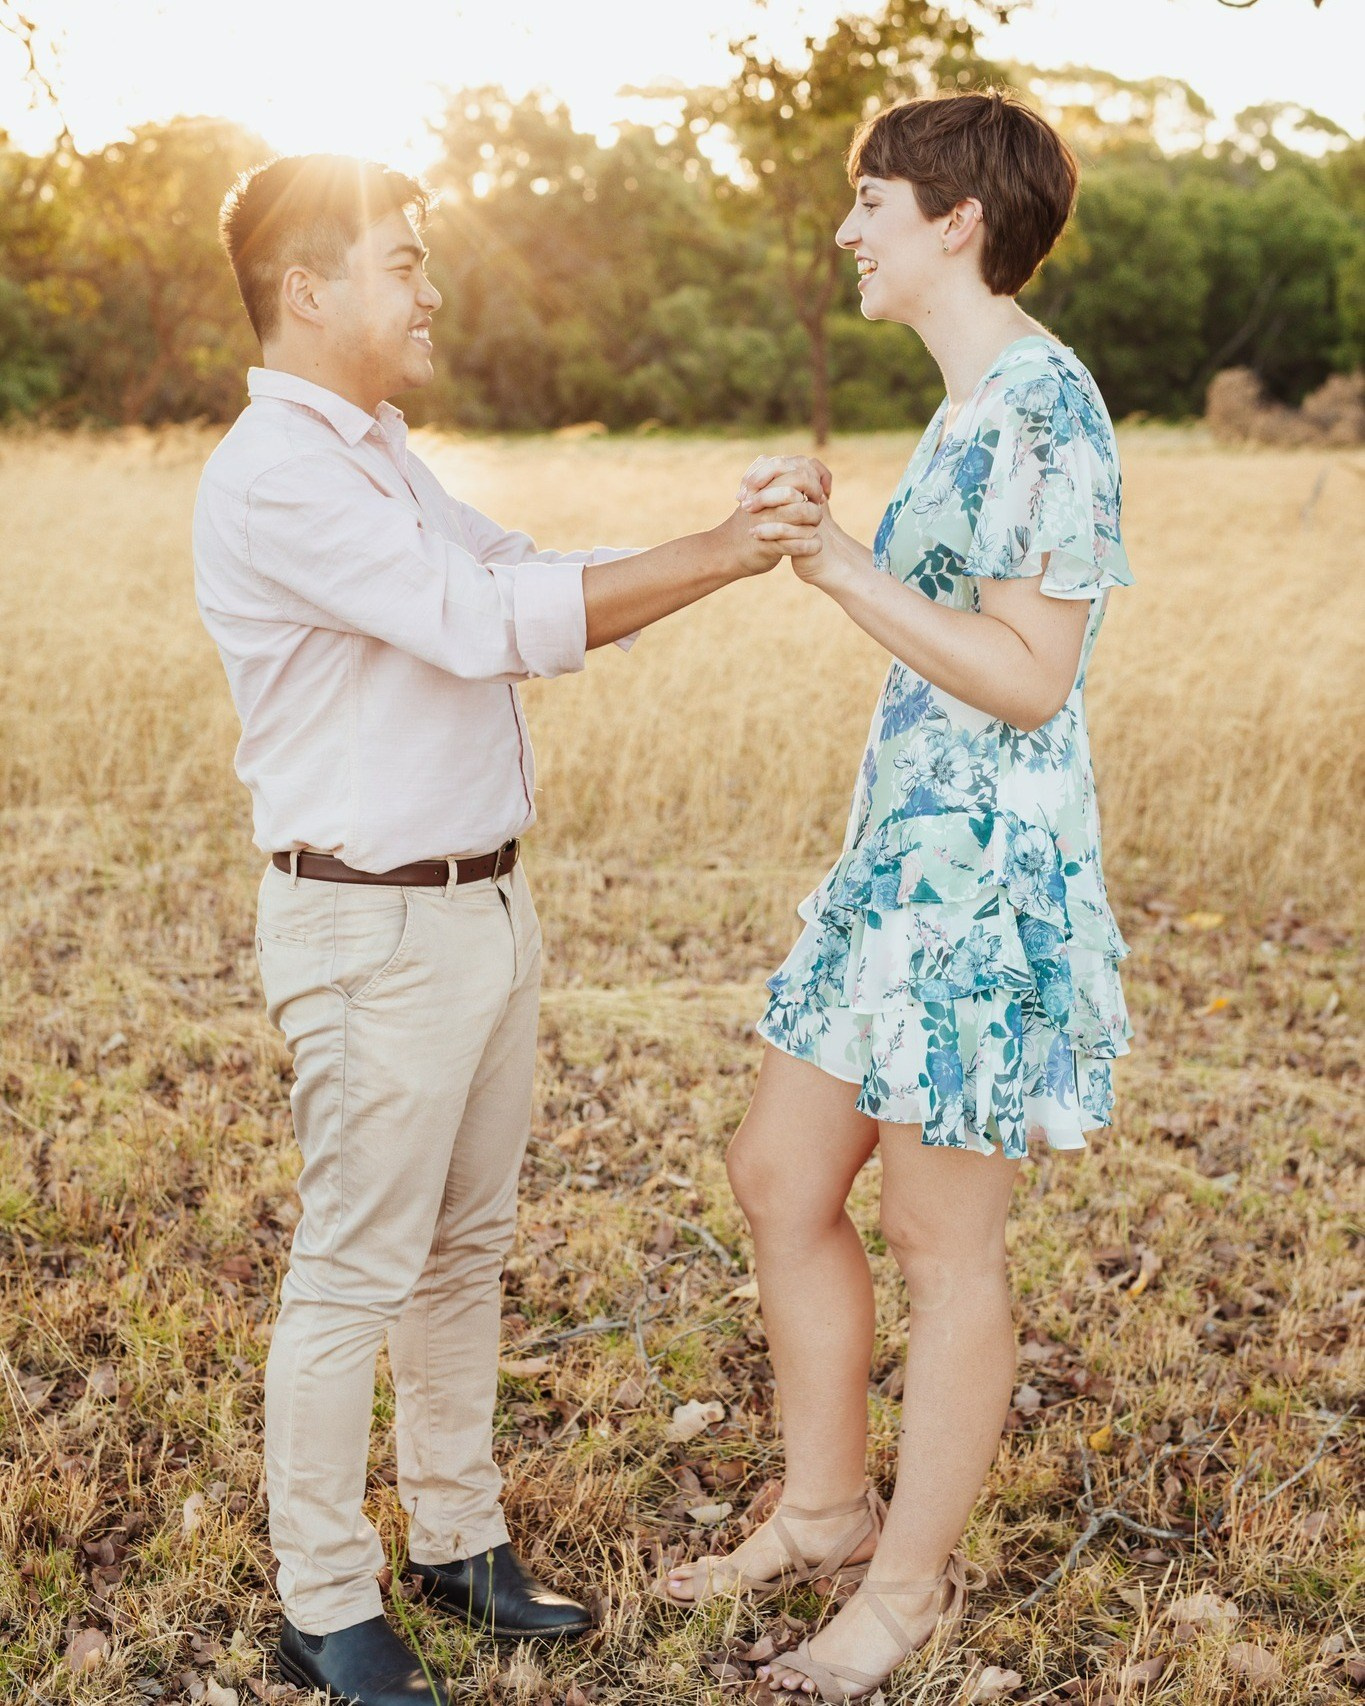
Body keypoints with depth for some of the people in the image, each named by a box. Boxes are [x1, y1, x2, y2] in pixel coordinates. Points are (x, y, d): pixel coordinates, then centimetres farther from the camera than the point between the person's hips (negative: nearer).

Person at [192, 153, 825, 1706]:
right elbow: (487, 622, -24)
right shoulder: (271, 483, -17)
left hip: (484, 904, 9)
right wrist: (711, 558, -20)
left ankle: (457, 1540, 31)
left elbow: (541, 587, 14)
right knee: (353, 1276, 1)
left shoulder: (383, 458, 15)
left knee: (465, 1253, 17)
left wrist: (733, 542, 1)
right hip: (371, 929, -9)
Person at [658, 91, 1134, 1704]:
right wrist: (816, 540, 14)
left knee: (940, 1239, 3)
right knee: (779, 1176, 15)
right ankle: (823, 1511, 32)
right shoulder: (971, 406, 15)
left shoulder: (1043, 407, -16)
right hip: (902, 849, 10)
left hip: (989, 863, -10)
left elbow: (1028, 679, -20)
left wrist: (847, 567, -19)